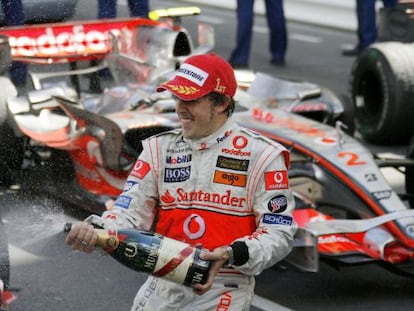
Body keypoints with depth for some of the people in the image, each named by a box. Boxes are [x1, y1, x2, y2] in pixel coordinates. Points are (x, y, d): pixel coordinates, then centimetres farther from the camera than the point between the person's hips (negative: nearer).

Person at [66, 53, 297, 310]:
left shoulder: (260, 155, -4)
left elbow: (279, 233, -6)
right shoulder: (160, 148, 8)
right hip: (163, 288, 4)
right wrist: (95, 232, -21)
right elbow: (130, 212, 0)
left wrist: (232, 255, -23)